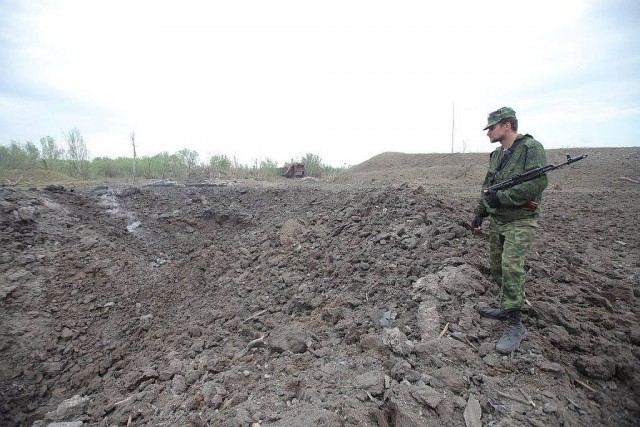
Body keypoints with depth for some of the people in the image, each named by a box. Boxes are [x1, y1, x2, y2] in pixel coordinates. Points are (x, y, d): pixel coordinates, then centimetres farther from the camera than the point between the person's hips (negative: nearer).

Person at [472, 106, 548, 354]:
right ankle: (506, 308, 28)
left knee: (511, 267, -16)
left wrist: (501, 197, -23)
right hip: (497, 221, 8)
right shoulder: (496, 155, 13)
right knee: (498, 268, 12)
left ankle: (515, 325, -6)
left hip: (520, 222, -8)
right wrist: (480, 213, 15)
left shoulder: (531, 148, -11)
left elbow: (538, 183, -23)